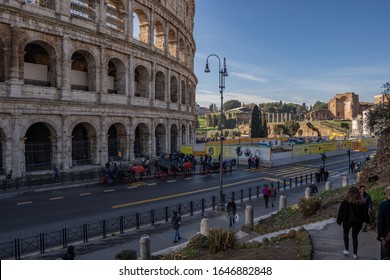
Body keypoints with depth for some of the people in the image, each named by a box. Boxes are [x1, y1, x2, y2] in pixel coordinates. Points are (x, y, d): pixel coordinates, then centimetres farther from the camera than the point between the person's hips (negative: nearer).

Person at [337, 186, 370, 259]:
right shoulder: (361, 202, -3)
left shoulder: (345, 201, -11)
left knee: (345, 233, 19)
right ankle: (355, 254, 14)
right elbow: (365, 213, 6)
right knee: (355, 236, 12)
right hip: (358, 222, 2)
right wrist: (367, 220, 19)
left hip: (347, 221, -2)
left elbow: (341, 212, -9)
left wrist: (339, 221, -2)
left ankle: (346, 250, 12)